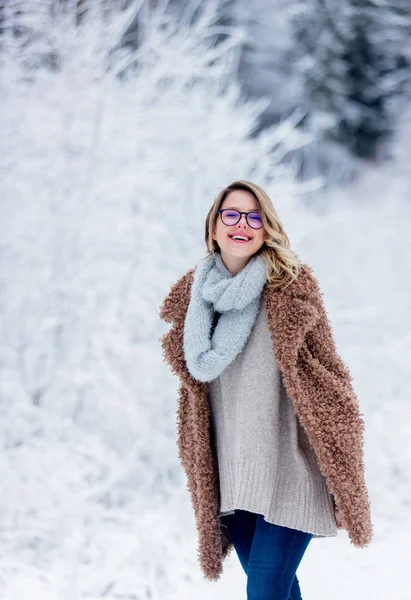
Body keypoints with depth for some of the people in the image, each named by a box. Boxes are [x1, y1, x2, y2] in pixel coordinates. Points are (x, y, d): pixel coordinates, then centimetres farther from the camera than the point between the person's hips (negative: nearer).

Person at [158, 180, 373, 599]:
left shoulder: (291, 288, -5)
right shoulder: (194, 294, 6)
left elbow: (326, 377, -3)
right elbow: (197, 372, 13)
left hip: (288, 466, -4)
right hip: (229, 469, 4)